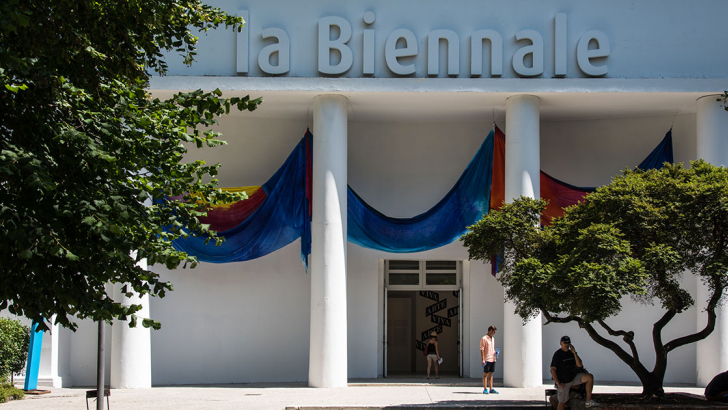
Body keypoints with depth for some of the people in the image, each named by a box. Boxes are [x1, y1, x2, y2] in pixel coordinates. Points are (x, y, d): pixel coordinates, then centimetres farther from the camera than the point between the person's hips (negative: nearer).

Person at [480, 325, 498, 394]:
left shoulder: (493, 339, 17)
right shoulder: (484, 339, -8)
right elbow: (482, 350, -12)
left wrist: (495, 353, 7)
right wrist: (483, 360, -18)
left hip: (493, 359, 8)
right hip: (487, 359, -8)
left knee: (491, 374, 9)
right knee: (485, 374, -2)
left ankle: (491, 389, 10)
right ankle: (485, 389, -1)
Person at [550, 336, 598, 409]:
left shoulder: (571, 353, 4)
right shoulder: (557, 355, -13)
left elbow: (580, 365, -4)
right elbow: (552, 370, -16)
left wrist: (574, 353, -15)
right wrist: (558, 383, -19)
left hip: (574, 378, 5)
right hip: (563, 382, -5)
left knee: (590, 377, -14)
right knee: (562, 402, -6)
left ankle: (588, 401, -12)